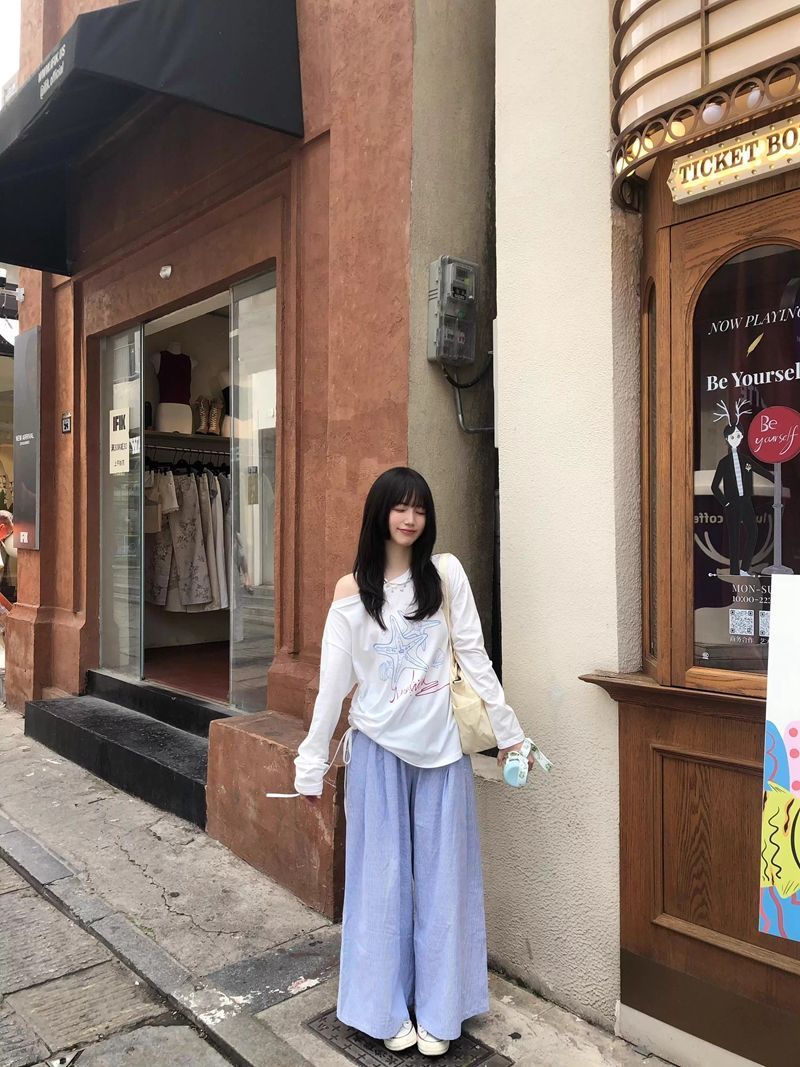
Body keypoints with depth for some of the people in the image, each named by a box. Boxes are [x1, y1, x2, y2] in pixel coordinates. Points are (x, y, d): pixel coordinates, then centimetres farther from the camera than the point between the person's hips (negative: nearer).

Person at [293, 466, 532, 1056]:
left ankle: (439, 1010, 27)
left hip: (441, 745, 1)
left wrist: (507, 730, 0)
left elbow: (475, 655, 1)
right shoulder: (352, 590, -2)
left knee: (442, 874, 10)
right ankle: (387, 1009, 27)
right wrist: (312, 762, -1)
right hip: (378, 747, 0)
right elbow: (333, 680, -2)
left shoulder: (446, 574, -1)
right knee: (383, 876, 10)